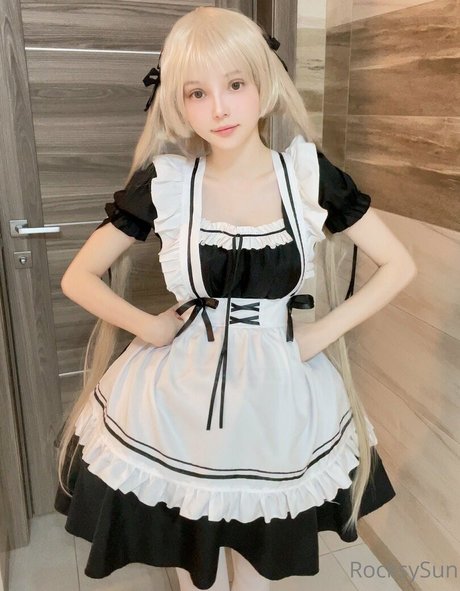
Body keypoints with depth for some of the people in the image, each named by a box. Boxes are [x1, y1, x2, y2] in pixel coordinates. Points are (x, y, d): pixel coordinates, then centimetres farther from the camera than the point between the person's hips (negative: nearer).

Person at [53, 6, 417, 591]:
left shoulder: (309, 175, -9)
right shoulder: (163, 182, -10)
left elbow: (398, 265, -1)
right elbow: (78, 277, 0)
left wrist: (322, 333, -8)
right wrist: (152, 328, -9)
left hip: (279, 394, 1)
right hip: (181, 392, 0)